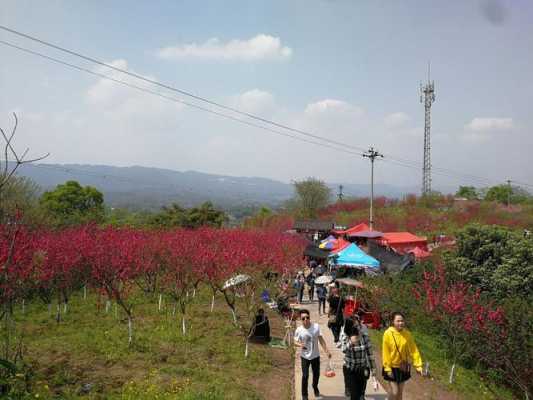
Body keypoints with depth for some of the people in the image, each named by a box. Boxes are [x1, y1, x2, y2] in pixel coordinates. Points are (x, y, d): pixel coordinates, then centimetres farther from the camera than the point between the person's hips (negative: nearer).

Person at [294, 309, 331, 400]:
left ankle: (315, 387, 49)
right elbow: (295, 342, -8)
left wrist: (327, 351, -4)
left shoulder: (316, 326, -14)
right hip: (305, 356, -2)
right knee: (305, 376, -1)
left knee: (316, 374, 18)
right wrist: (300, 345, -30)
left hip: (315, 355, 2)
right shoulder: (299, 330, -17)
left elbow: (321, 339, -4)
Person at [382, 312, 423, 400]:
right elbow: (386, 352, -14)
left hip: (403, 367, 4)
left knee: (400, 392, 14)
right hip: (392, 367, -4)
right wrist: (387, 368, -14)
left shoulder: (407, 334, -7)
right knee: (394, 392, -4)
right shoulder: (388, 334, -17)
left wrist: (418, 365, -5)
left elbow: (414, 350, -2)